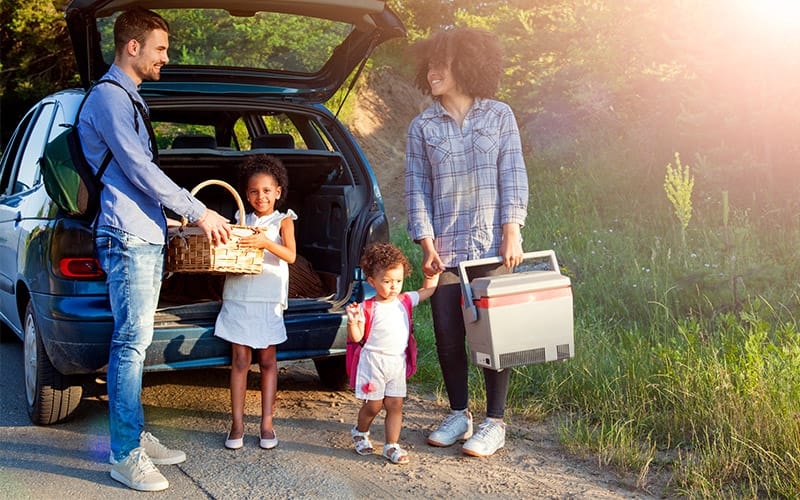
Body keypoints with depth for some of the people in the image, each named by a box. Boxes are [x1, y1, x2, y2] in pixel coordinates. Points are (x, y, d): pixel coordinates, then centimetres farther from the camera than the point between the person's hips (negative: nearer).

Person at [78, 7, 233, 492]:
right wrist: (198, 211, -11)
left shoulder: (129, 98, 22)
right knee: (132, 343, -9)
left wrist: (187, 210, 22)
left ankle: (136, 436, 19)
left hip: (147, 235, 10)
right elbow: (138, 169, -16)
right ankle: (126, 456, -4)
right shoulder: (109, 97, -10)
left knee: (136, 342, 12)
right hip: (128, 237, -10)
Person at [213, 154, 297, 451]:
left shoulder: (283, 221, 4)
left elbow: (290, 255, -13)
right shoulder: (242, 221, 13)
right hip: (238, 296, 2)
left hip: (268, 299, -2)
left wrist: (265, 242, -26)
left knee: (267, 361, 4)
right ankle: (237, 425, 6)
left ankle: (267, 425, 10)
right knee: (240, 360, 2)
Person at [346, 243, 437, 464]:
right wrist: (352, 321, -28)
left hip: (398, 361, 4)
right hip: (374, 361, -4)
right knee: (373, 405, 5)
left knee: (395, 405, 3)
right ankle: (360, 432, 33)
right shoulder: (368, 308, -9)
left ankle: (391, 446, 11)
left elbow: (428, 290, 18)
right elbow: (356, 337, -10)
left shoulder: (405, 301, 5)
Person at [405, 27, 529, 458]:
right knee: (447, 333, 4)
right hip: (445, 247, 2)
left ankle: (495, 423, 12)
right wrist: (426, 241, -4)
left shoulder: (499, 116, 3)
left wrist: (511, 232, -8)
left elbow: (513, 176, 1)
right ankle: (459, 414, 23)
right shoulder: (422, 127, 6)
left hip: (493, 245, -2)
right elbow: (417, 186, 5)